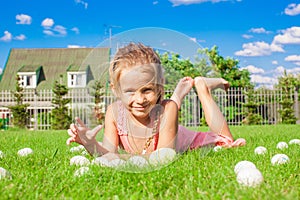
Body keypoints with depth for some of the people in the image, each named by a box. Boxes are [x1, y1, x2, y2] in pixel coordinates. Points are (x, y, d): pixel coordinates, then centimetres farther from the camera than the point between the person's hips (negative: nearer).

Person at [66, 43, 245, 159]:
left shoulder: (167, 109, -43)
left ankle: (202, 85, 27)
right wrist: (91, 145, -50)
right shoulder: (114, 113, -34)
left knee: (227, 144, 18)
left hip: (185, 145, -2)